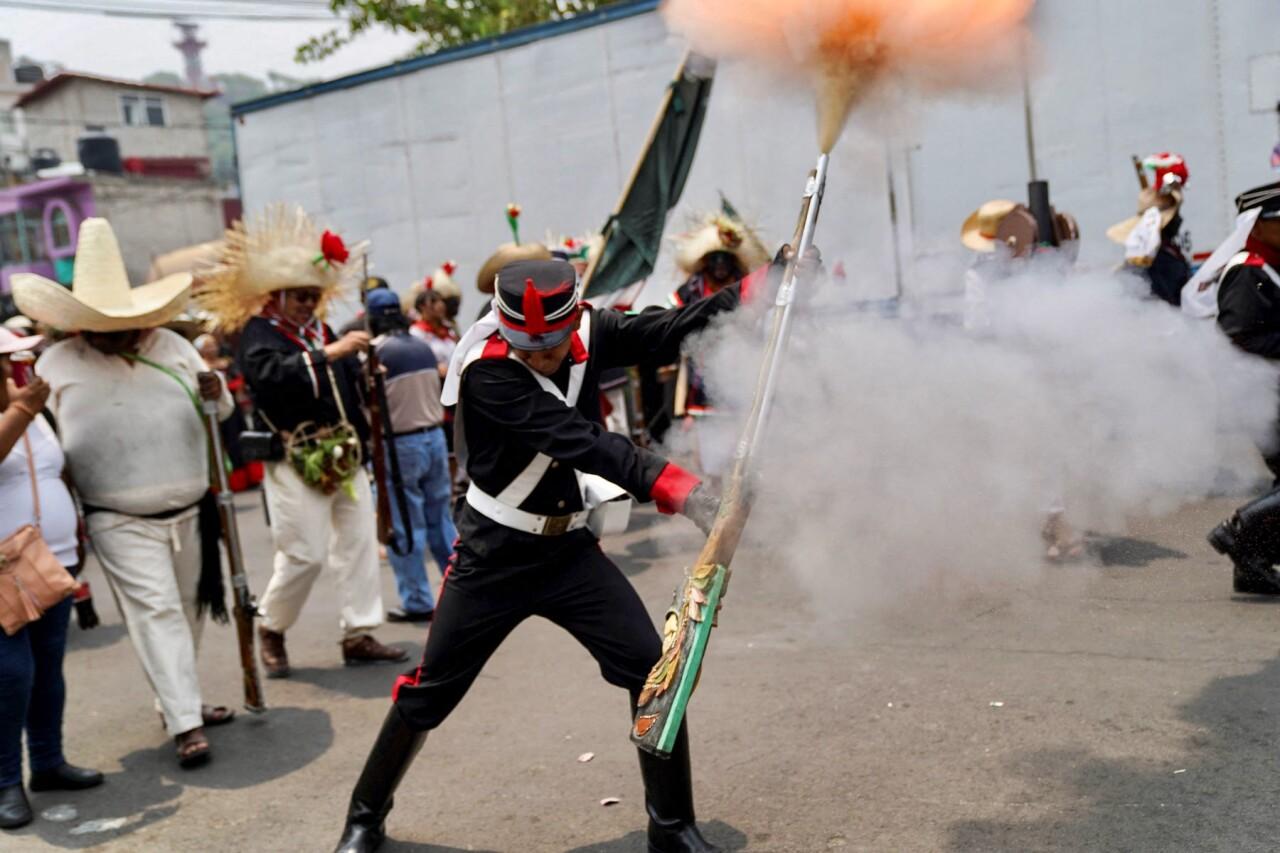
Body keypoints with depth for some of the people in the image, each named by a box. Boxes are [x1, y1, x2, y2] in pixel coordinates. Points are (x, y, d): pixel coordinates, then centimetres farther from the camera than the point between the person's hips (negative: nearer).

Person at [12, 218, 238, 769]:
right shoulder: (56, 365, -5)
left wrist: (216, 394, -14)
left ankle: (178, 700, 32)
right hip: (120, 523, -4)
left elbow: (221, 412, 10)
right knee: (156, 611, -10)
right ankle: (185, 724, -7)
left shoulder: (172, 346, 3)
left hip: (189, 511, 4)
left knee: (189, 610, 14)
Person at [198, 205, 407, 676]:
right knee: (305, 553, -4)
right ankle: (271, 629, 20)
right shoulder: (258, 333, -5)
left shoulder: (321, 329, 17)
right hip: (297, 462, -7)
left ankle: (359, 633, 15)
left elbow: (351, 386, 23)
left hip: (345, 456, 7)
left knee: (359, 543, 6)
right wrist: (328, 353, -32)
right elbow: (271, 374, -27)